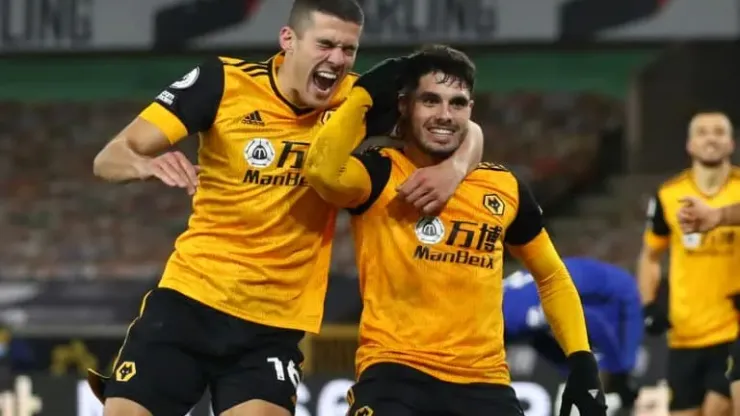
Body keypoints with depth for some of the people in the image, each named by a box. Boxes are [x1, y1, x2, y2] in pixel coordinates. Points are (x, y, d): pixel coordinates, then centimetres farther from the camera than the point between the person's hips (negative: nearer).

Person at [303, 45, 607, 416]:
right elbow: (323, 172, -27)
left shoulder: (504, 188, 11)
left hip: (483, 382, 5)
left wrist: (581, 359, 12)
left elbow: (552, 277, 23)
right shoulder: (381, 176, -2)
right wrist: (364, 94, -16)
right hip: (395, 371, -4)